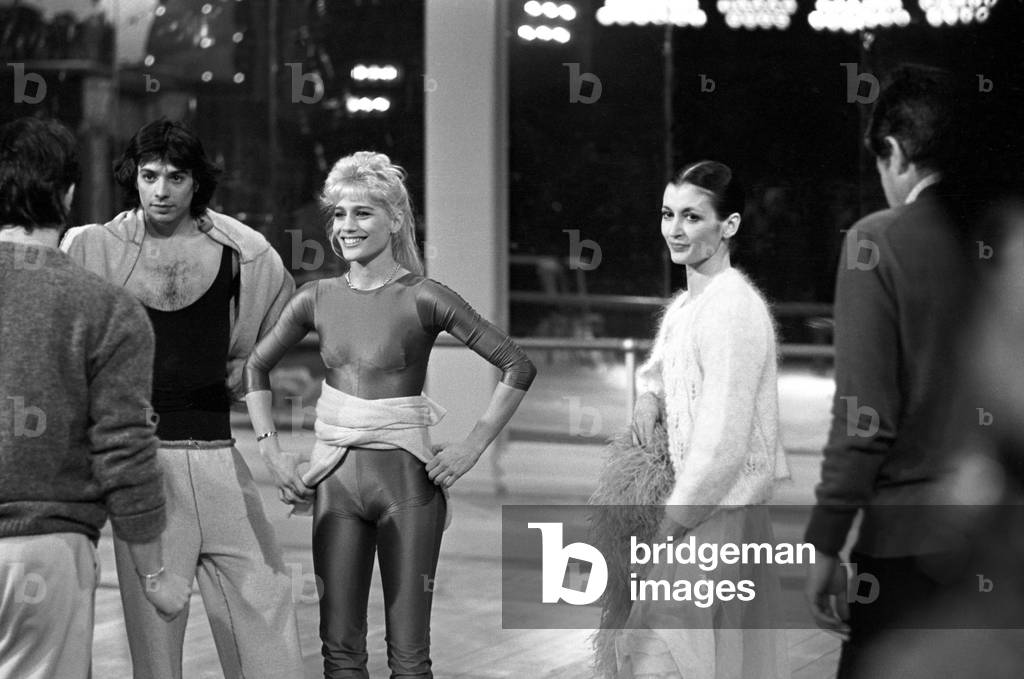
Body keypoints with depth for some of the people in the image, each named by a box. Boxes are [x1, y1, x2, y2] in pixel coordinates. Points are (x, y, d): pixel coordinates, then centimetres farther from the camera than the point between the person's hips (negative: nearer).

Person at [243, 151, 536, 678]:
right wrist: (273, 452, 9)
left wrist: (471, 447, -9)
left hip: (406, 479, -4)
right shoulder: (318, 299, 4)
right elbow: (255, 367, 19)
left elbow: (518, 367, -5)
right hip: (336, 478, 4)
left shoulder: (423, 300, -7)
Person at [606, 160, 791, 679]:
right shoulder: (683, 306, 11)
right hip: (690, 498, 9)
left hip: (718, 513, -9)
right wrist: (651, 398, 6)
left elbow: (724, 440, -20)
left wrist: (668, 528, -16)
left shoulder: (733, 309, -17)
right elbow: (660, 368, 31)